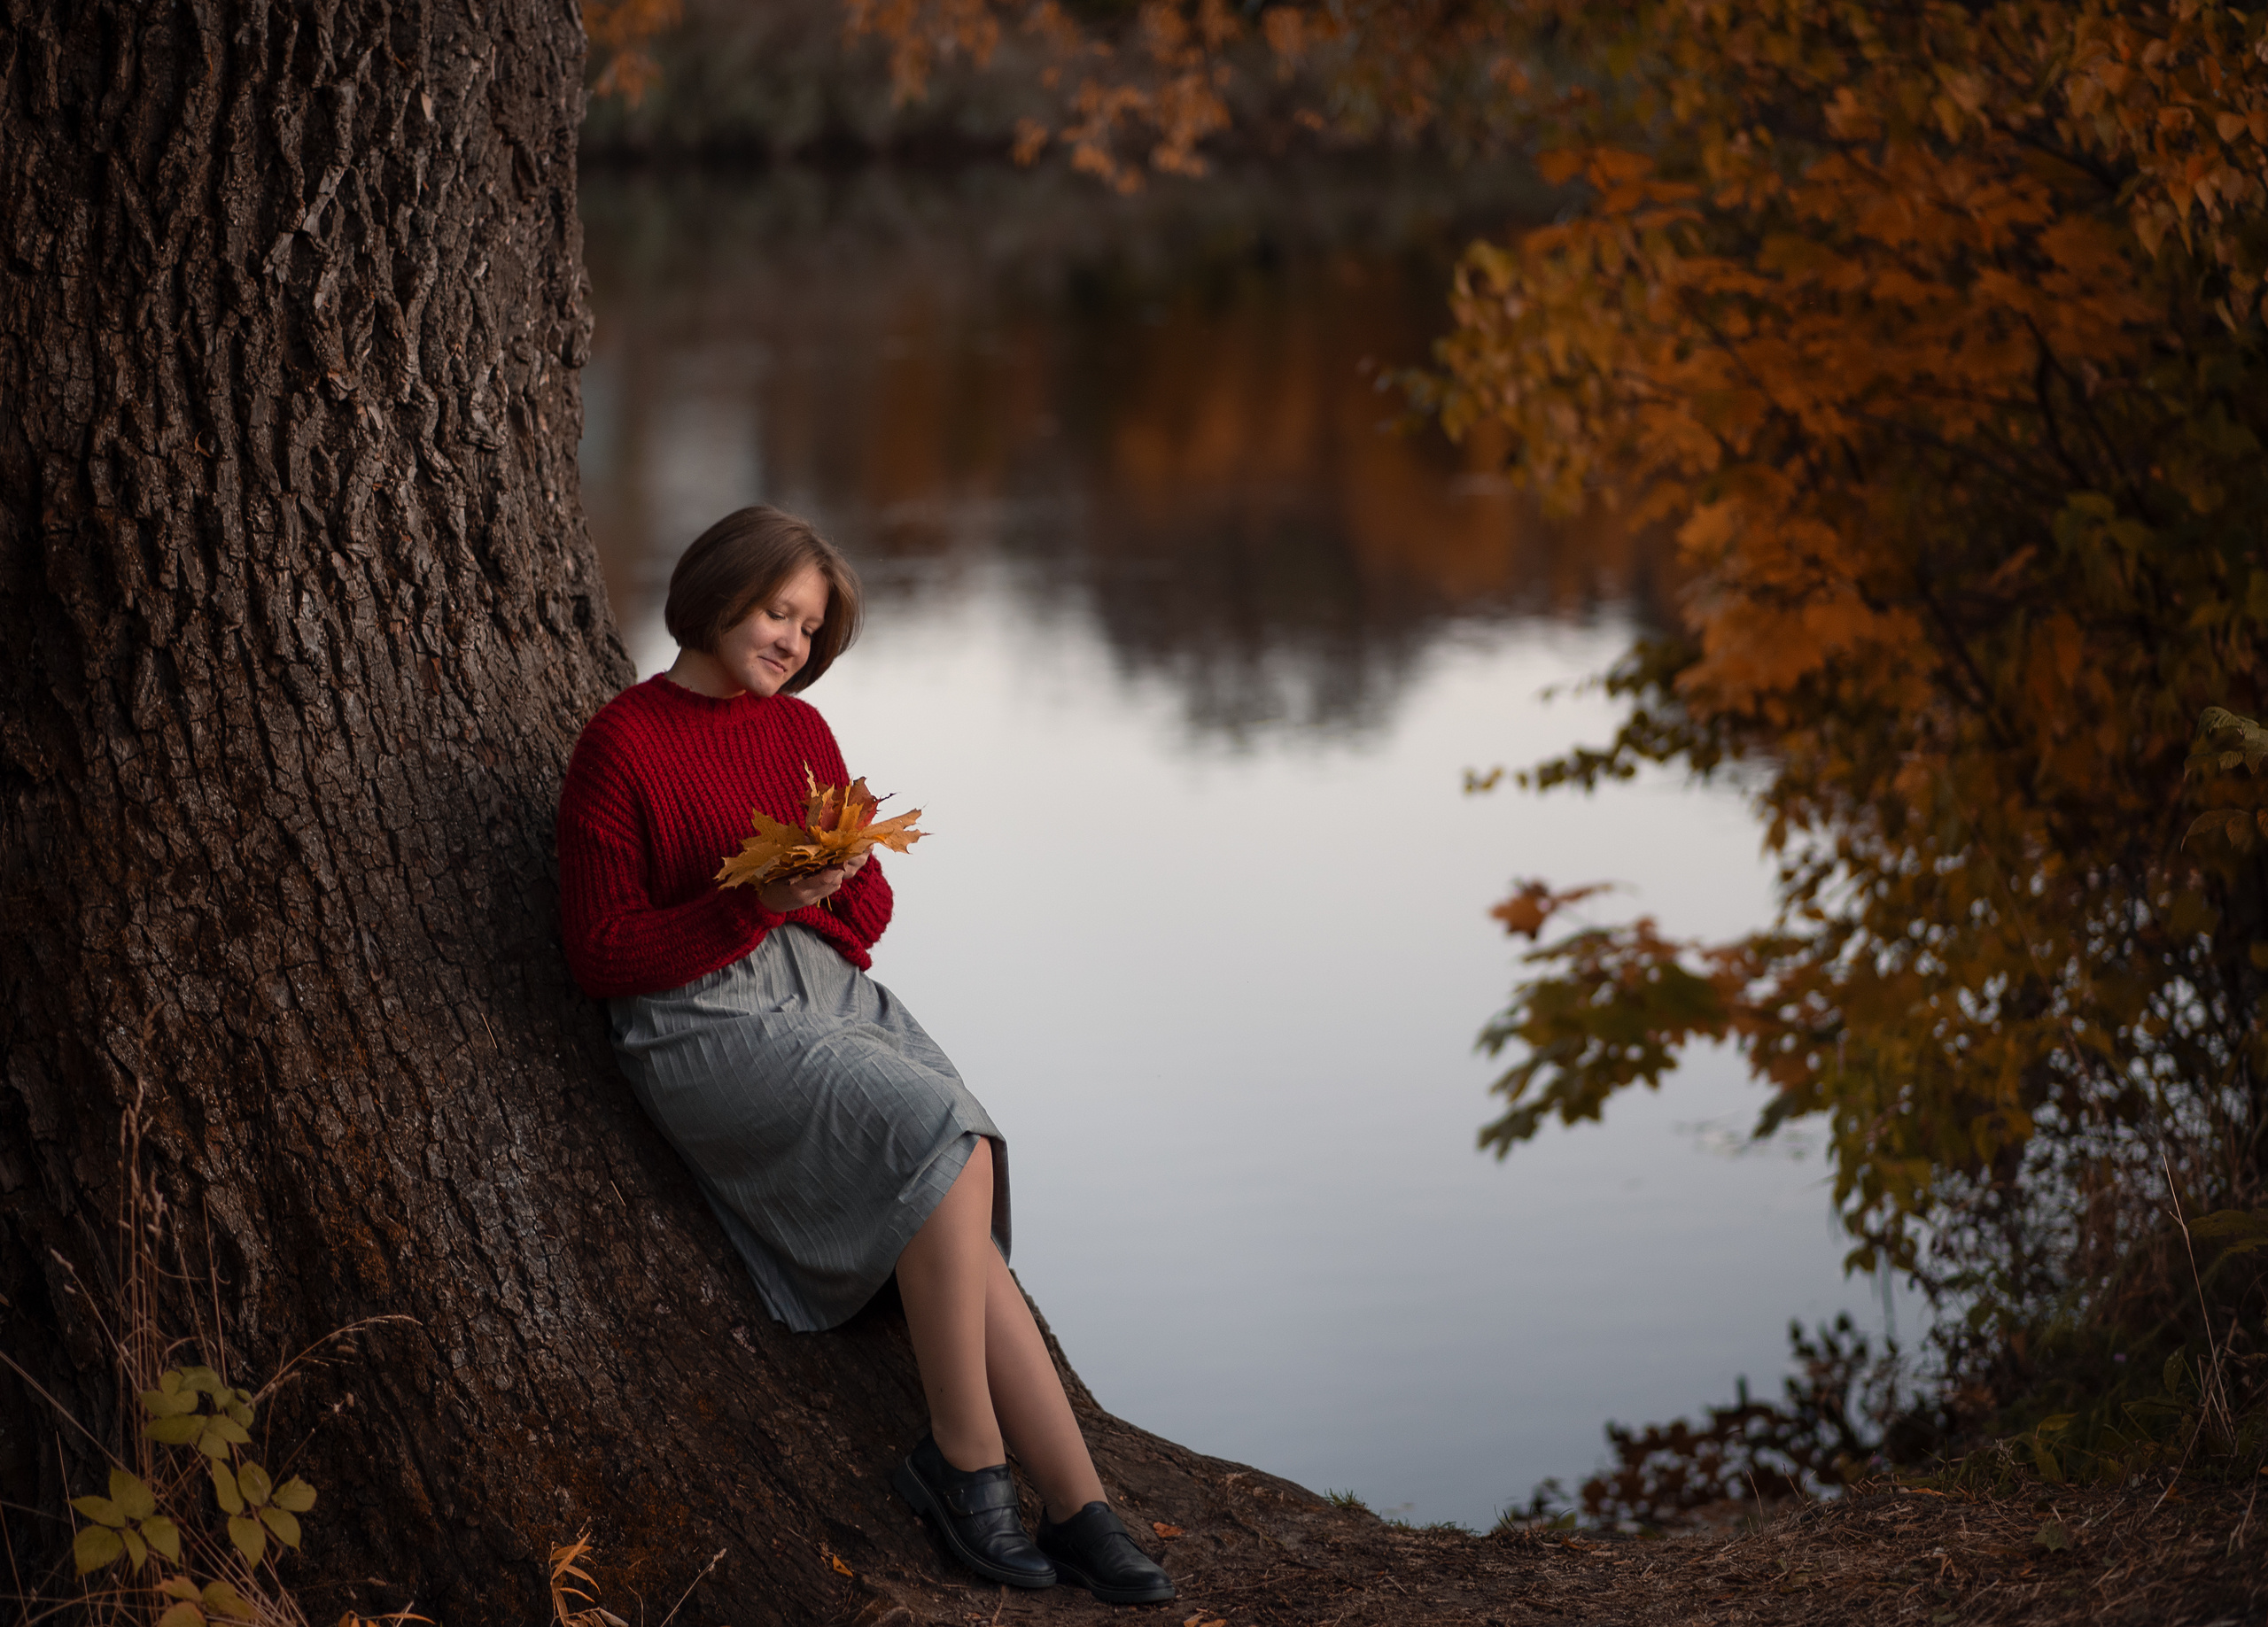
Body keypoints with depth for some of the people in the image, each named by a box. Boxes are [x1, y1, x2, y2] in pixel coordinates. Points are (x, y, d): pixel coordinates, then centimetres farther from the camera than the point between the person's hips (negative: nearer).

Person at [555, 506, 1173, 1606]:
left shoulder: (799, 730, 16)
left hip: (833, 996, 6)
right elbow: (600, 957, -7)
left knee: (958, 1224, -17)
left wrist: (847, 870, -6)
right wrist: (755, 902, -16)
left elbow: (870, 914, 18)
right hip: (704, 1021, -6)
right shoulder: (621, 744, -3)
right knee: (946, 1141, -27)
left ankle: (1081, 1510, -22)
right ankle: (965, 1455, -16)